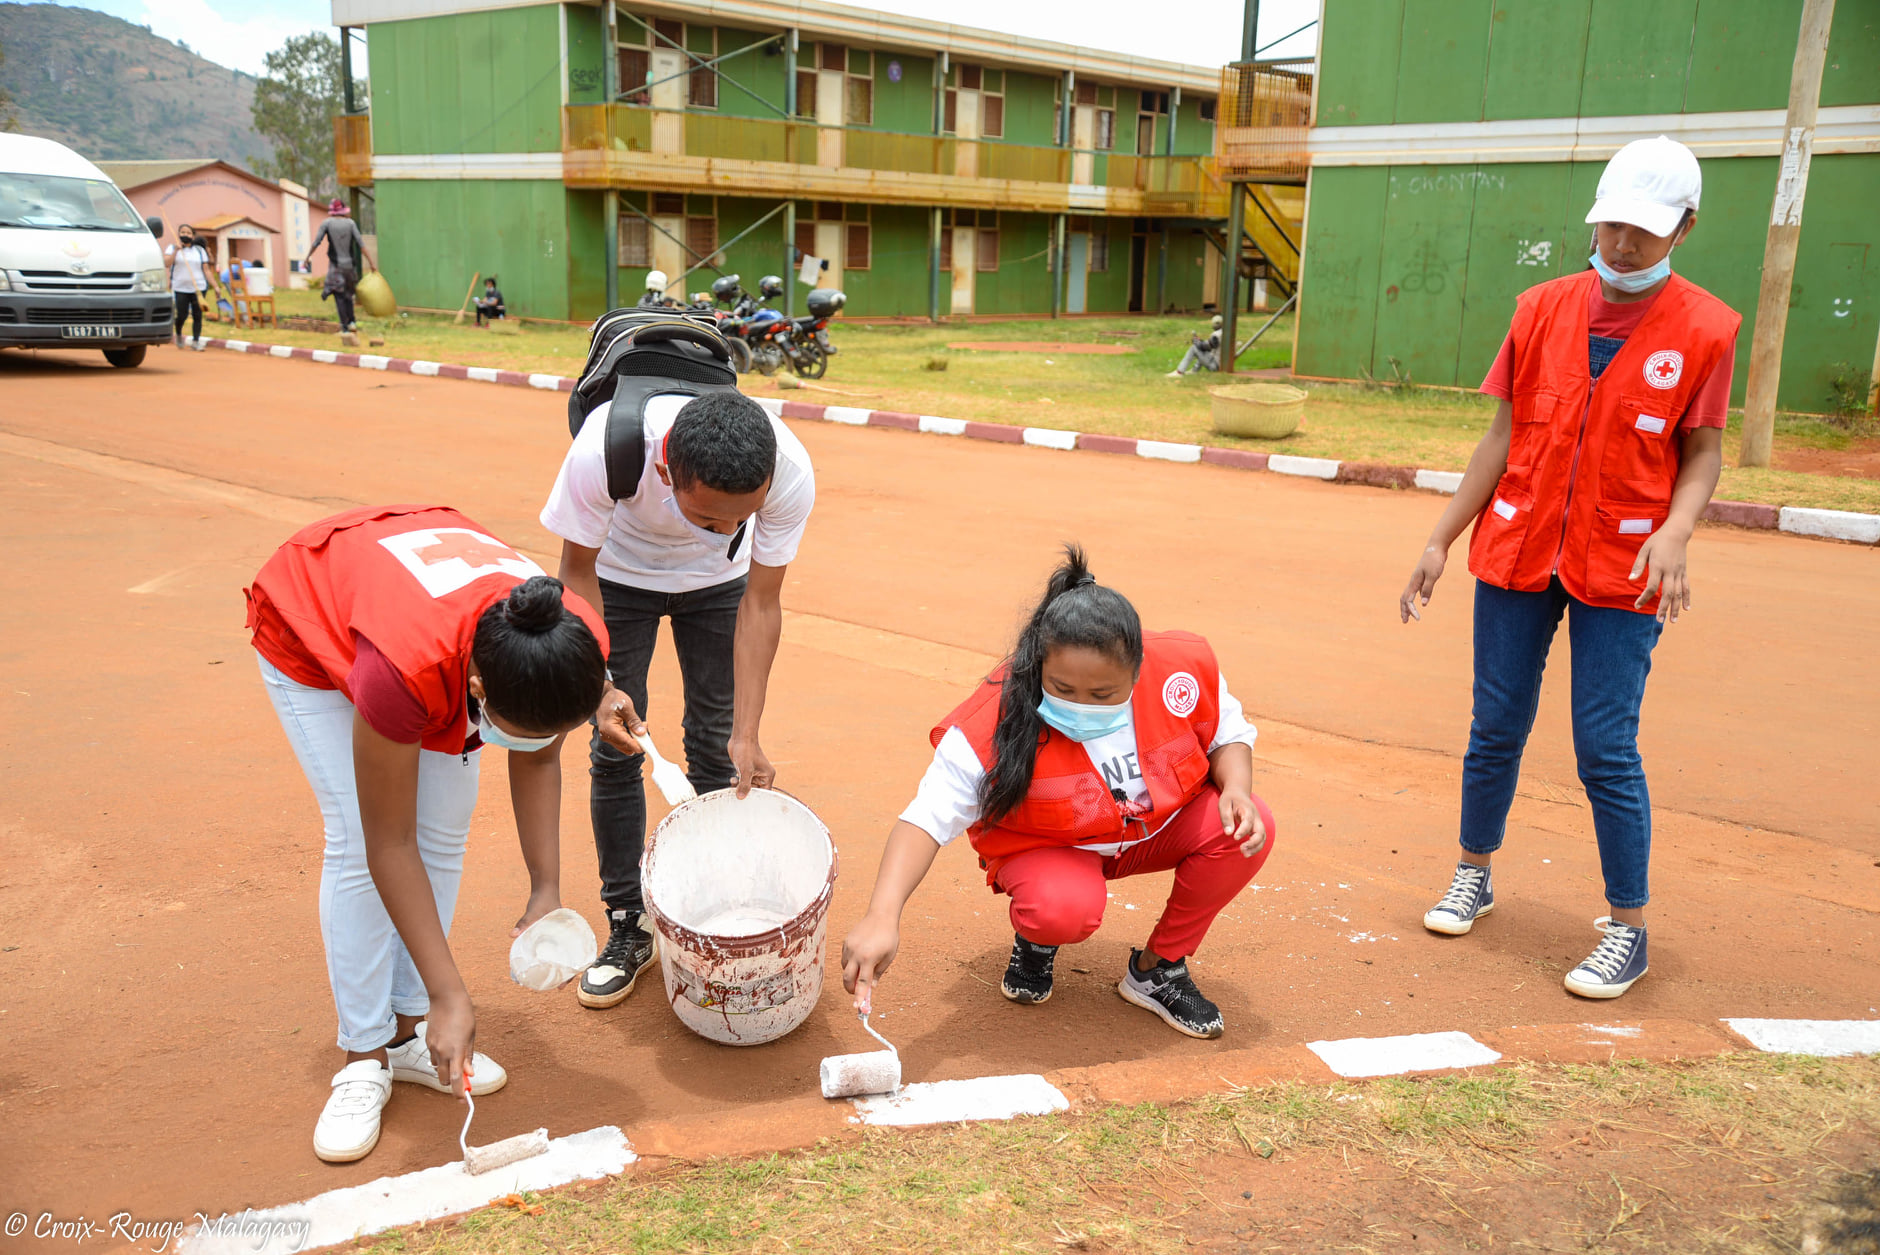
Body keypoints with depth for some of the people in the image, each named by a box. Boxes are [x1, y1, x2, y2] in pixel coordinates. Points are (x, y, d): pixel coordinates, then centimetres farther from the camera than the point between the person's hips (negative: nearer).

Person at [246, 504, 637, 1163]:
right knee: (357, 845, -13)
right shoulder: (406, 671, -46)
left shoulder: (578, 645, -33)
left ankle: (409, 1033, 13)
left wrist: (546, 890, -16)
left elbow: (539, 760, -10)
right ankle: (364, 1058, 1)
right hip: (309, 628, -4)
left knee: (445, 834, -2)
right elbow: (389, 846, -34)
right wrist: (450, 996, -30)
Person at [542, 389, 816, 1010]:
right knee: (614, 750, -3)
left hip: (717, 582, 1)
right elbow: (577, 569, -22)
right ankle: (629, 927, 12)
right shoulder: (602, 451, -42)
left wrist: (747, 734, -24)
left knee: (716, 747, 2)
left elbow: (760, 603, -22)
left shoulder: (791, 472, -37)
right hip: (619, 575, -1)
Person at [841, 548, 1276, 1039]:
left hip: (1160, 826, 4)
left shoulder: (1183, 667, -22)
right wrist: (882, 917, -48)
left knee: (1250, 828, -23)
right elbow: (928, 818, -34)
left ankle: (1155, 970, -1)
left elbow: (1228, 734, -1)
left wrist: (1235, 788, -24)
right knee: (1063, 909, -38)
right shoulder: (996, 722, -31)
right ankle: (1035, 939, 5)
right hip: (1050, 848, -4)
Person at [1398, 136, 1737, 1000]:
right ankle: (1474, 876, 31)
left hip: (1620, 570, -3)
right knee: (1496, 729, 11)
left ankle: (1628, 929, 12)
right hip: (1517, 552, 3)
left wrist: (1675, 533, -20)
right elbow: (1504, 436, 7)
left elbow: (1702, 453, 0)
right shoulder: (1543, 309, 3)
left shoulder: (1703, 328, -4)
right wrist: (1441, 540, 4)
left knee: (1606, 751, -4)